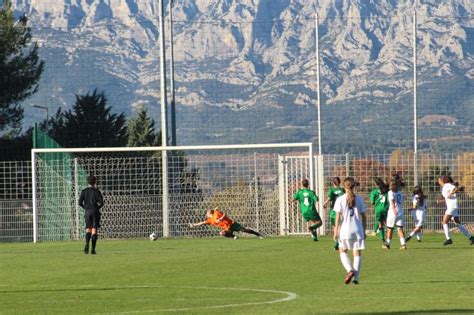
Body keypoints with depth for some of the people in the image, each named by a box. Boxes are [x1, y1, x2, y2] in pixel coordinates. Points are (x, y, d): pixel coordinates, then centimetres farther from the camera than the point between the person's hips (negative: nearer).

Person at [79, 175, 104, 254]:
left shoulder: (84, 191, 3)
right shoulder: (97, 191, -2)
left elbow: (80, 202, -1)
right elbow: (101, 203, -7)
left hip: (88, 212, 1)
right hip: (95, 212, -1)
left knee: (88, 230, 7)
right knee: (94, 230, 1)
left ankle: (87, 244, -19)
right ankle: (93, 249, -3)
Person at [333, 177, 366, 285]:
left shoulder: (340, 199, -4)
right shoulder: (359, 199, 4)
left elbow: (338, 217, -6)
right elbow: (363, 216, 6)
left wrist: (336, 231, -1)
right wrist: (364, 231, 15)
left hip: (345, 229, -2)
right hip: (358, 229, 2)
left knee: (342, 251, 12)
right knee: (357, 253, 7)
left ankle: (350, 270, -11)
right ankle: (356, 278, 2)